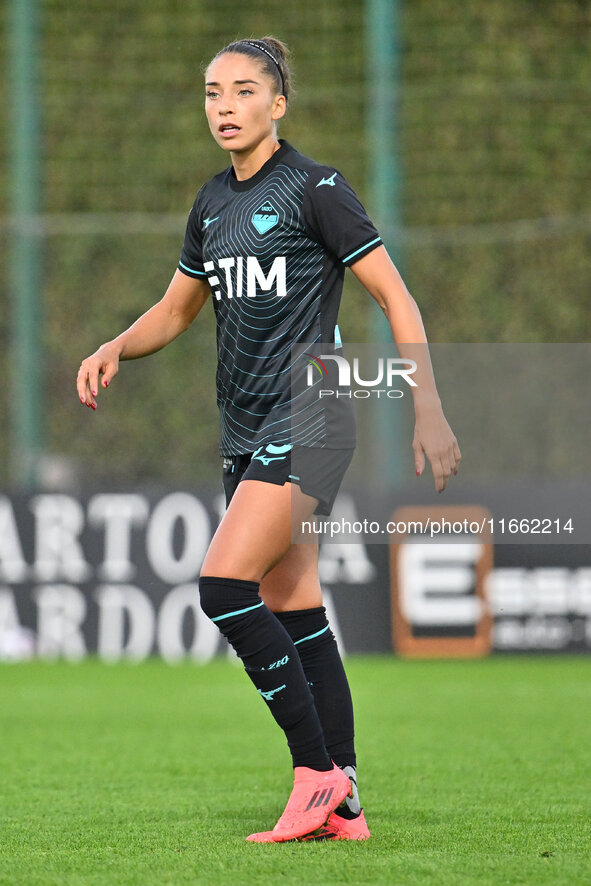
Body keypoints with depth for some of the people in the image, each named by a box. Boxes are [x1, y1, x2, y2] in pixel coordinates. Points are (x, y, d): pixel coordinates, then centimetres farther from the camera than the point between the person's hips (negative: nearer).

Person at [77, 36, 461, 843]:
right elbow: (176, 311, 25)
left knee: (223, 586, -18)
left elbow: (397, 299, -8)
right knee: (294, 615, 5)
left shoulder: (315, 189, -8)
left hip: (309, 419, -8)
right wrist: (115, 350, 5)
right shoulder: (213, 203, 13)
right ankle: (342, 806, 7)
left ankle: (318, 769, -11)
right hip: (248, 434, 8)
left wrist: (428, 411, -12)